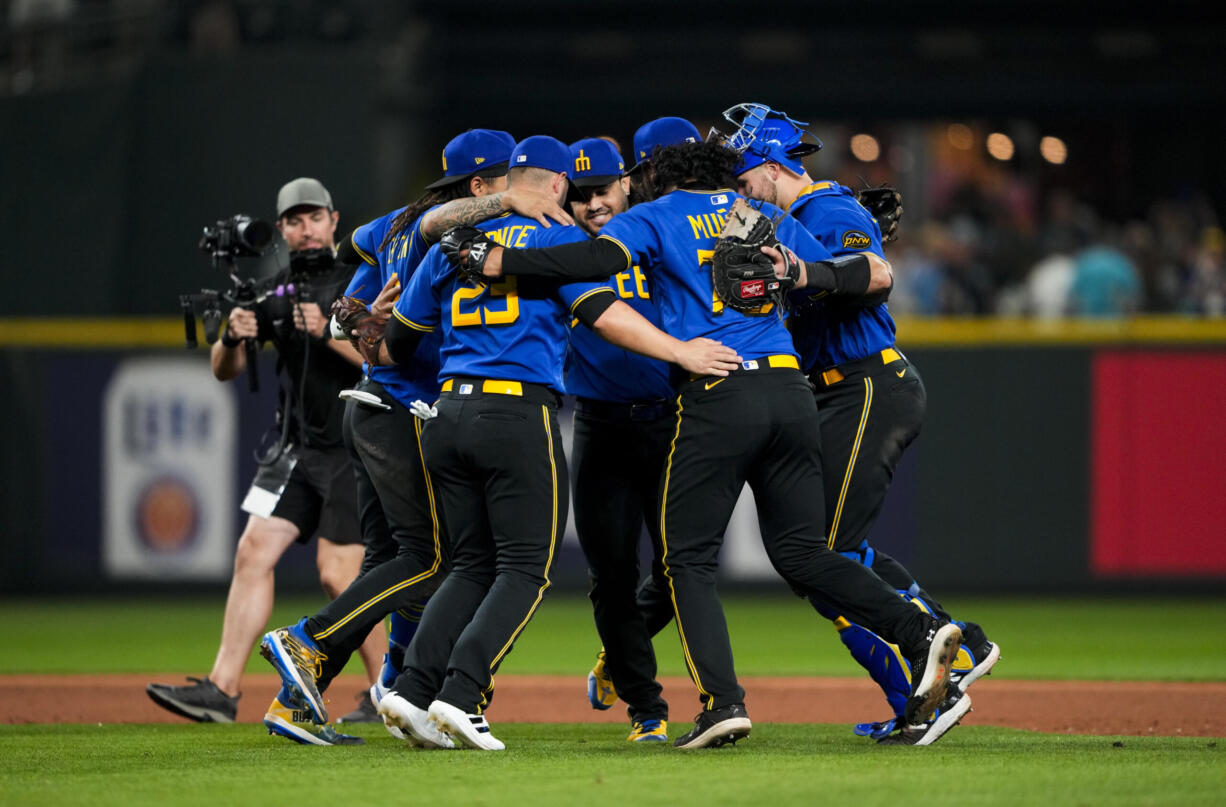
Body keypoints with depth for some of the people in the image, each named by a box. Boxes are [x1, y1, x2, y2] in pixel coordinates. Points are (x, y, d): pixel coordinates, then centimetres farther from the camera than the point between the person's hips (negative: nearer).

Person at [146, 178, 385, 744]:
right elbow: (223, 370, 10)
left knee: (336, 574, -8)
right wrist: (232, 337, -12)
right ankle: (222, 688, -8)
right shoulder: (273, 291, 10)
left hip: (354, 449, -6)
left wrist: (329, 334, -29)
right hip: (297, 450, 6)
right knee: (254, 550, -5)